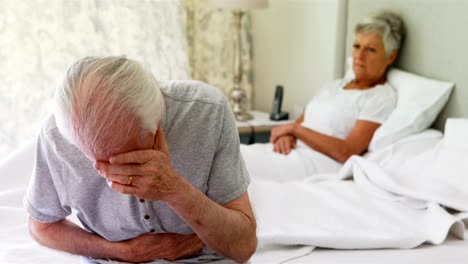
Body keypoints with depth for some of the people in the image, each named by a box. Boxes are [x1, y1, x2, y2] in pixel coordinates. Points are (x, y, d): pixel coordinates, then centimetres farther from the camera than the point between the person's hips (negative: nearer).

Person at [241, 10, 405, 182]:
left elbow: (346, 152, -12)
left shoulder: (383, 97, -2)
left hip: (316, 164, -7)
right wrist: (287, 134, -6)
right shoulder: (335, 85, 22)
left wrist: (294, 128, -8)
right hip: (290, 152, 7)